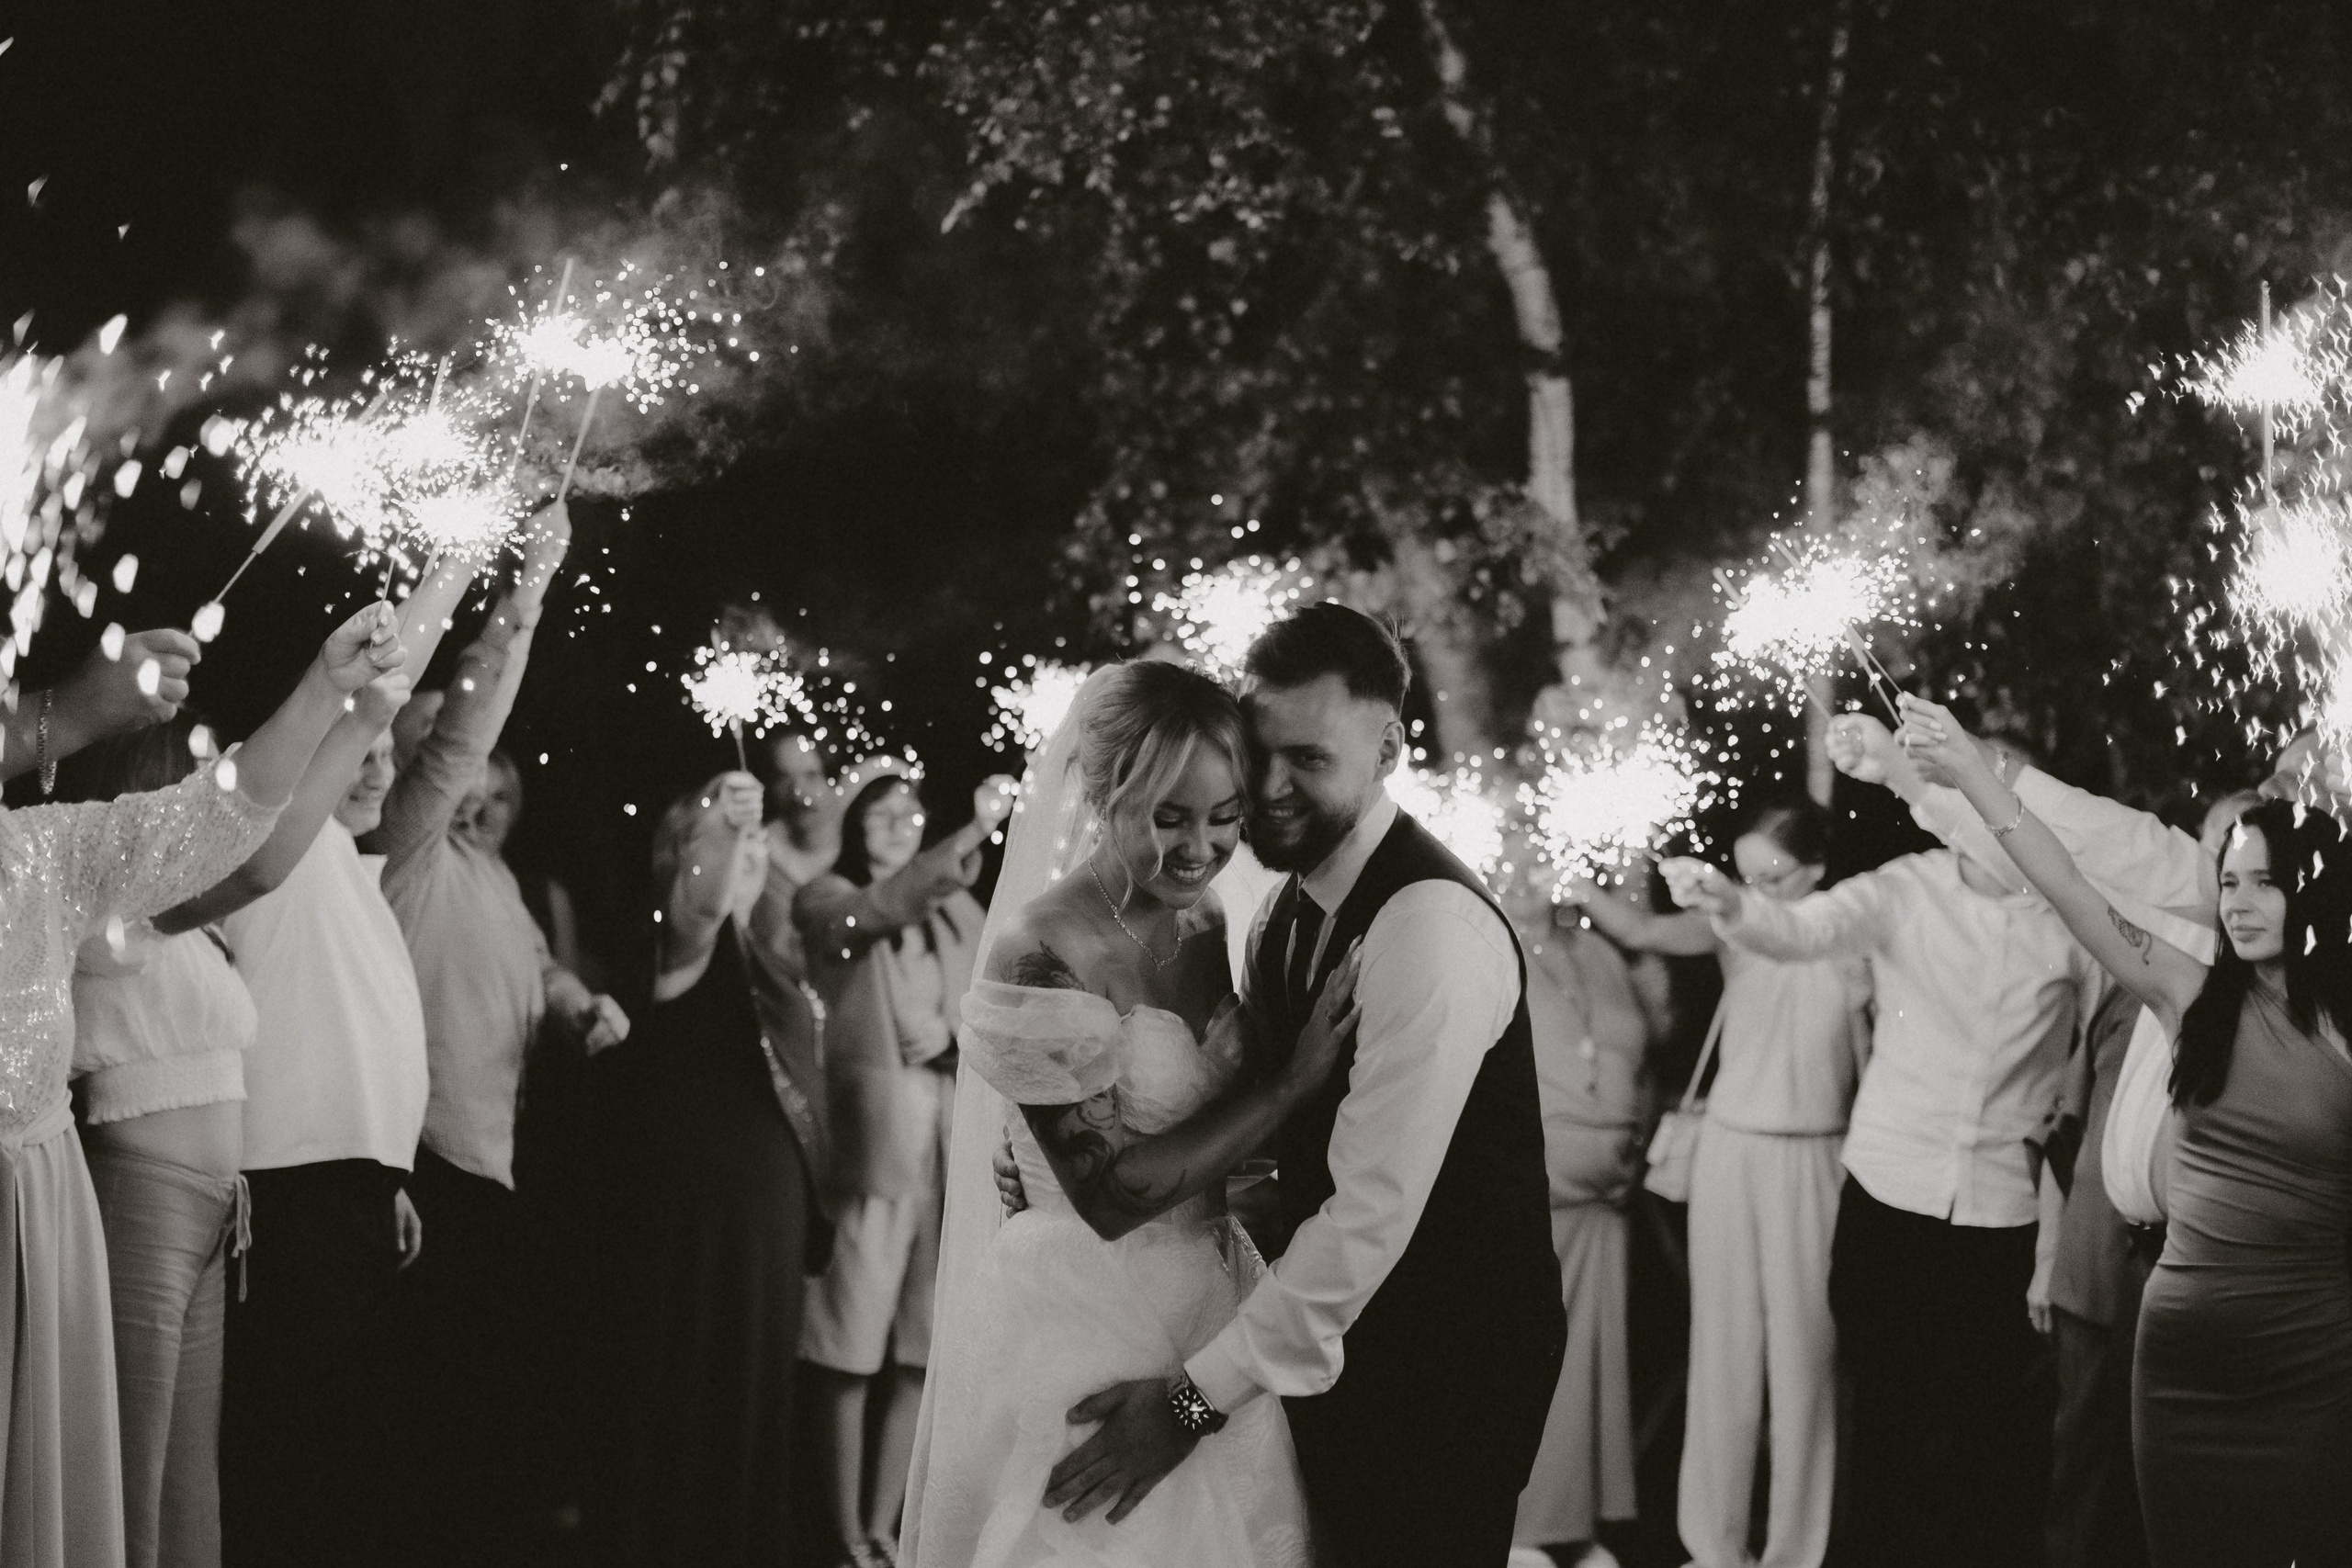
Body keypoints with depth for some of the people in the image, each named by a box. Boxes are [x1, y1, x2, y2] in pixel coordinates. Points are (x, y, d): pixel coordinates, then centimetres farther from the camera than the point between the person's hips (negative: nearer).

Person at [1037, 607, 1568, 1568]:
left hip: (1447, 1358, -8)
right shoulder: (1291, 903, 7)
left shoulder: (1432, 922, -23)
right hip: (1335, 1337, 8)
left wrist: (1198, 1398, -25)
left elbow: (1373, 1211, -27)